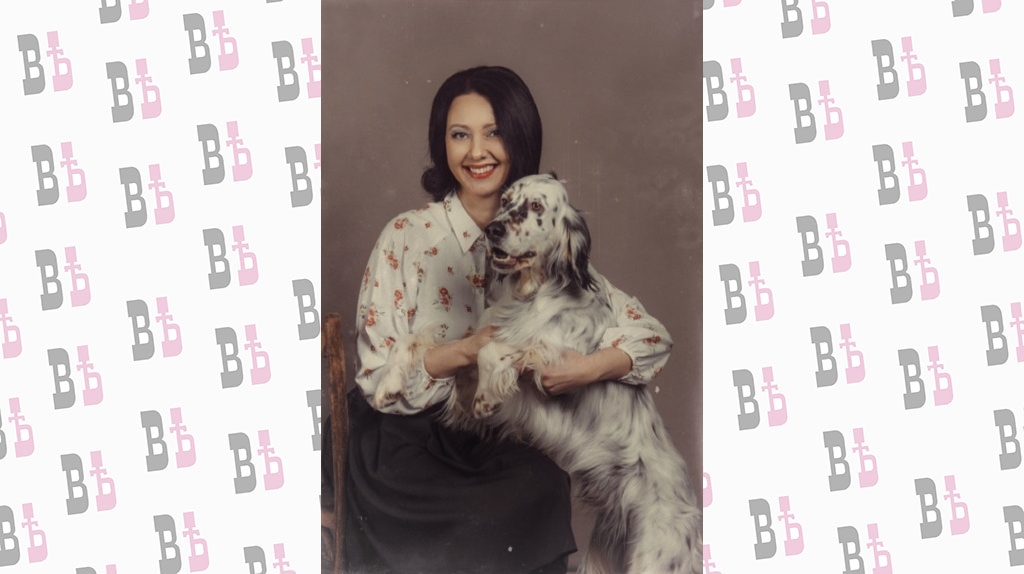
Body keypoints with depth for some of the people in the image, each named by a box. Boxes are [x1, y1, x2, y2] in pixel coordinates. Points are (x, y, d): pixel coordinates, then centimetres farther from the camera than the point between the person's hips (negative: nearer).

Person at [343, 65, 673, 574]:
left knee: (544, 492, -25)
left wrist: (591, 367, -18)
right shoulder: (407, 238, -5)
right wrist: (464, 352, -23)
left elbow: (654, 336, 2)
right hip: (411, 449, -3)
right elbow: (375, 378, -7)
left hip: (508, 450, 3)